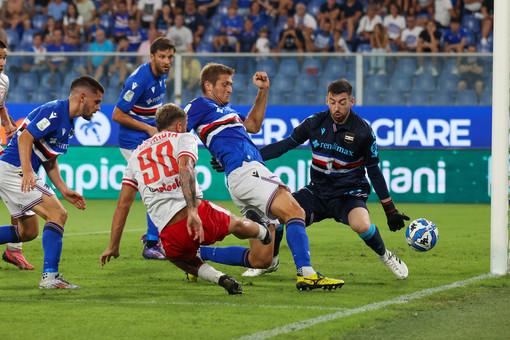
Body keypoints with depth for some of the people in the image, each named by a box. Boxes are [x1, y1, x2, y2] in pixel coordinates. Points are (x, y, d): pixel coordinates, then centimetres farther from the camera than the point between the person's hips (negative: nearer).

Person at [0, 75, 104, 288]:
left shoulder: (68, 122, 16)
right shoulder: (54, 111, -15)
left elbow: (50, 161, 22)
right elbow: (25, 137, -25)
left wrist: (64, 190, 14)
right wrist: (27, 172, -34)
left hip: (20, 173, 11)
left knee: (28, 232, 18)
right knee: (57, 214, -17)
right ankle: (50, 276, -22)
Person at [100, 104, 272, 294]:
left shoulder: (136, 155, 24)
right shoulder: (183, 139, 10)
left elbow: (123, 204, 20)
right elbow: (185, 169, -13)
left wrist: (113, 246, 24)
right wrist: (193, 212, -24)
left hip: (171, 234, 2)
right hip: (200, 217, -2)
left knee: (182, 260, 32)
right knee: (236, 224, 29)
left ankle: (219, 278, 7)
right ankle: (266, 235, 57)